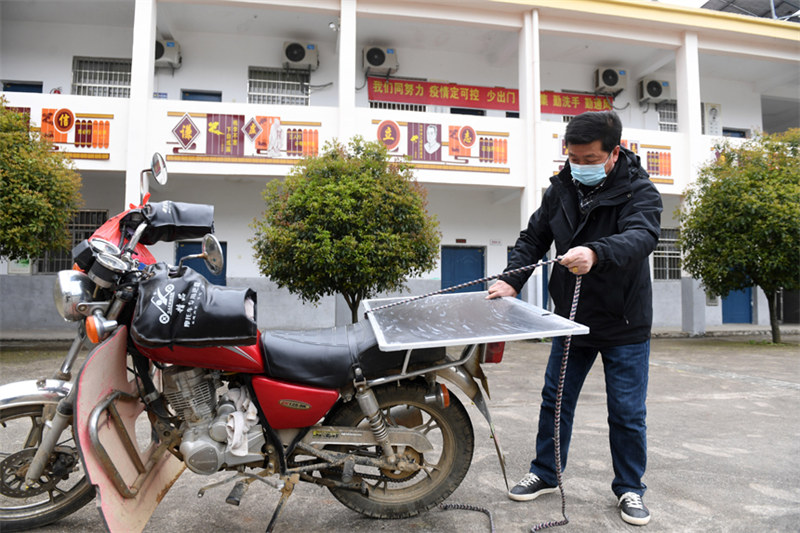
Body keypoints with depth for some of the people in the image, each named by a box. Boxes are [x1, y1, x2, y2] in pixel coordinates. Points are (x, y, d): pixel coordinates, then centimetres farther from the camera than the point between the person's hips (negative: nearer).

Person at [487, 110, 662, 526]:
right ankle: (545, 475, 29)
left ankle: (629, 489, 26)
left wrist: (595, 253, -54)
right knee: (555, 401, 11)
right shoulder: (561, 189, 0)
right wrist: (511, 281, -9)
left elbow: (641, 236, -34)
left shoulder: (639, 191, -15)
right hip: (572, 319, 4)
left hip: (624, 326, -4)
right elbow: (533, 237, 6)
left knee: (627, 413, 6)